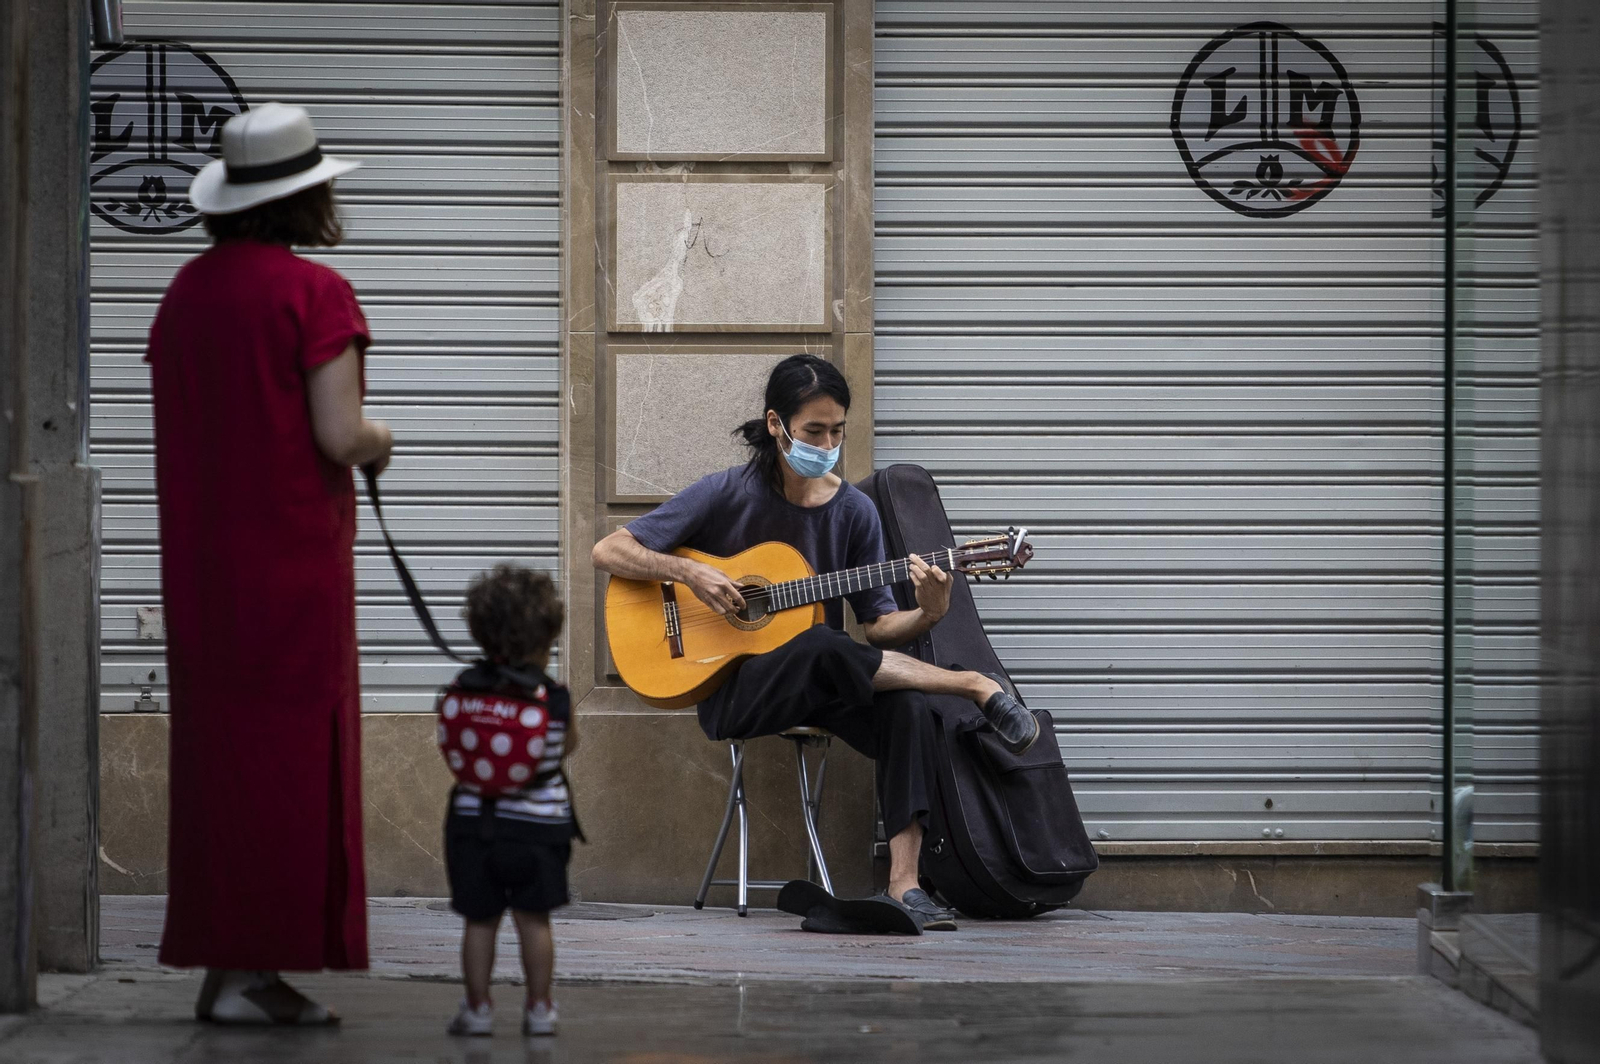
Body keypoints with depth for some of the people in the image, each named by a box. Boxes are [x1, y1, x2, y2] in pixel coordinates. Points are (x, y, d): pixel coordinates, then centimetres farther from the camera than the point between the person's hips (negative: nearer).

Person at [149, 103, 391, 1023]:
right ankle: (253, 970, -3)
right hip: (292, 557, -7)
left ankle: (222, 963, 12)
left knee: (217, 750, 10)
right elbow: (339, 436, -18)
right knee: (289, 750, -2)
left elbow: (186, 427, 14)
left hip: (203, 562, 7)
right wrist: (378, 439, 4)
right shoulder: (315, 292, -11)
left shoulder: (186, 292, 10)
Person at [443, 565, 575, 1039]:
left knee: (480, 919, 7)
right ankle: (539, 1008, 10)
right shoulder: (553, 698, -8)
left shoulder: (464, 689, -4)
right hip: (538, 821, -1)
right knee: (533, 918, 6)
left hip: (474, 821, 1)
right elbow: (568, 746, 9)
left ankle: (477, 1007, 9)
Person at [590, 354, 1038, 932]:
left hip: (823, 688, 4)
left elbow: (877, 624, 5)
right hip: (732, 696, -4)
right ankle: (977, 687, -25)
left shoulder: (854, 511, 5)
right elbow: (608, 552, -4)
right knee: (823, 644, -37)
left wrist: (928, 614, -16)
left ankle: (903, 882, -34)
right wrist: (688, 572, -20)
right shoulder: (726, 494, -4)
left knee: (908, 705, -30)